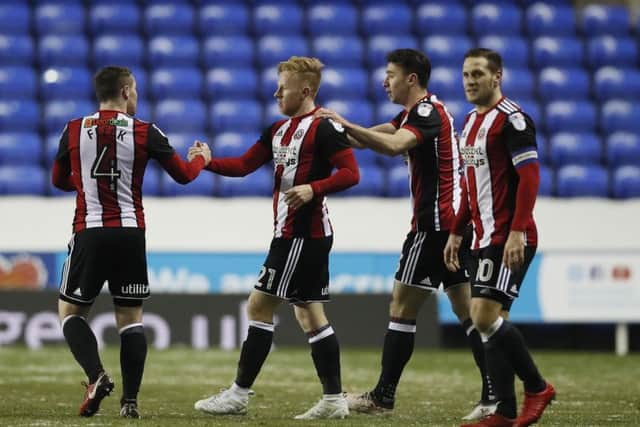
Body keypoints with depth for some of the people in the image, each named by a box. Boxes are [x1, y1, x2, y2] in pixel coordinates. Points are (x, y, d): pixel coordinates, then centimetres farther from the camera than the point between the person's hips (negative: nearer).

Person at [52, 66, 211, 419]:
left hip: (89, 233, 0)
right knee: (130, 317, 9)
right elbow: (183, 175, 7)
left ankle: (96, 376, -11)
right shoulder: (145, 133, -3)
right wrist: (202, 157, 28)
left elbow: (59, 180, 14)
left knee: (70, 311, 12)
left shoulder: (74, 131, 0)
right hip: (130, 234, 0)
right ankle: (130, 400, 2)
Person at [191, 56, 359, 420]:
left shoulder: (324, 127, -11)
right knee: (309, 314, 9)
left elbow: (351, 172, -16)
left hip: (304, 235, -10)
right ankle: (334, 399, 11)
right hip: (291, 234, 10)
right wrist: (207, 162, 1)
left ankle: (239, 394, -2)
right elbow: (244, 165, 16)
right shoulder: (279, 130, 16)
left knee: (260, 306, -6)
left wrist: (313, 189, -28)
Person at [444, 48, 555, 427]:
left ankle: (537, 387, 0)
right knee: (490, 322, 5)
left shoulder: (511, 118, -11)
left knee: (486, 316, -14)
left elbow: (530, 176, -17)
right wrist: (457, 232, 22)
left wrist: (517, 232, -23)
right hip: (485, 238, 9)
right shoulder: (472, 122, 17)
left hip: (509, 239, -9)